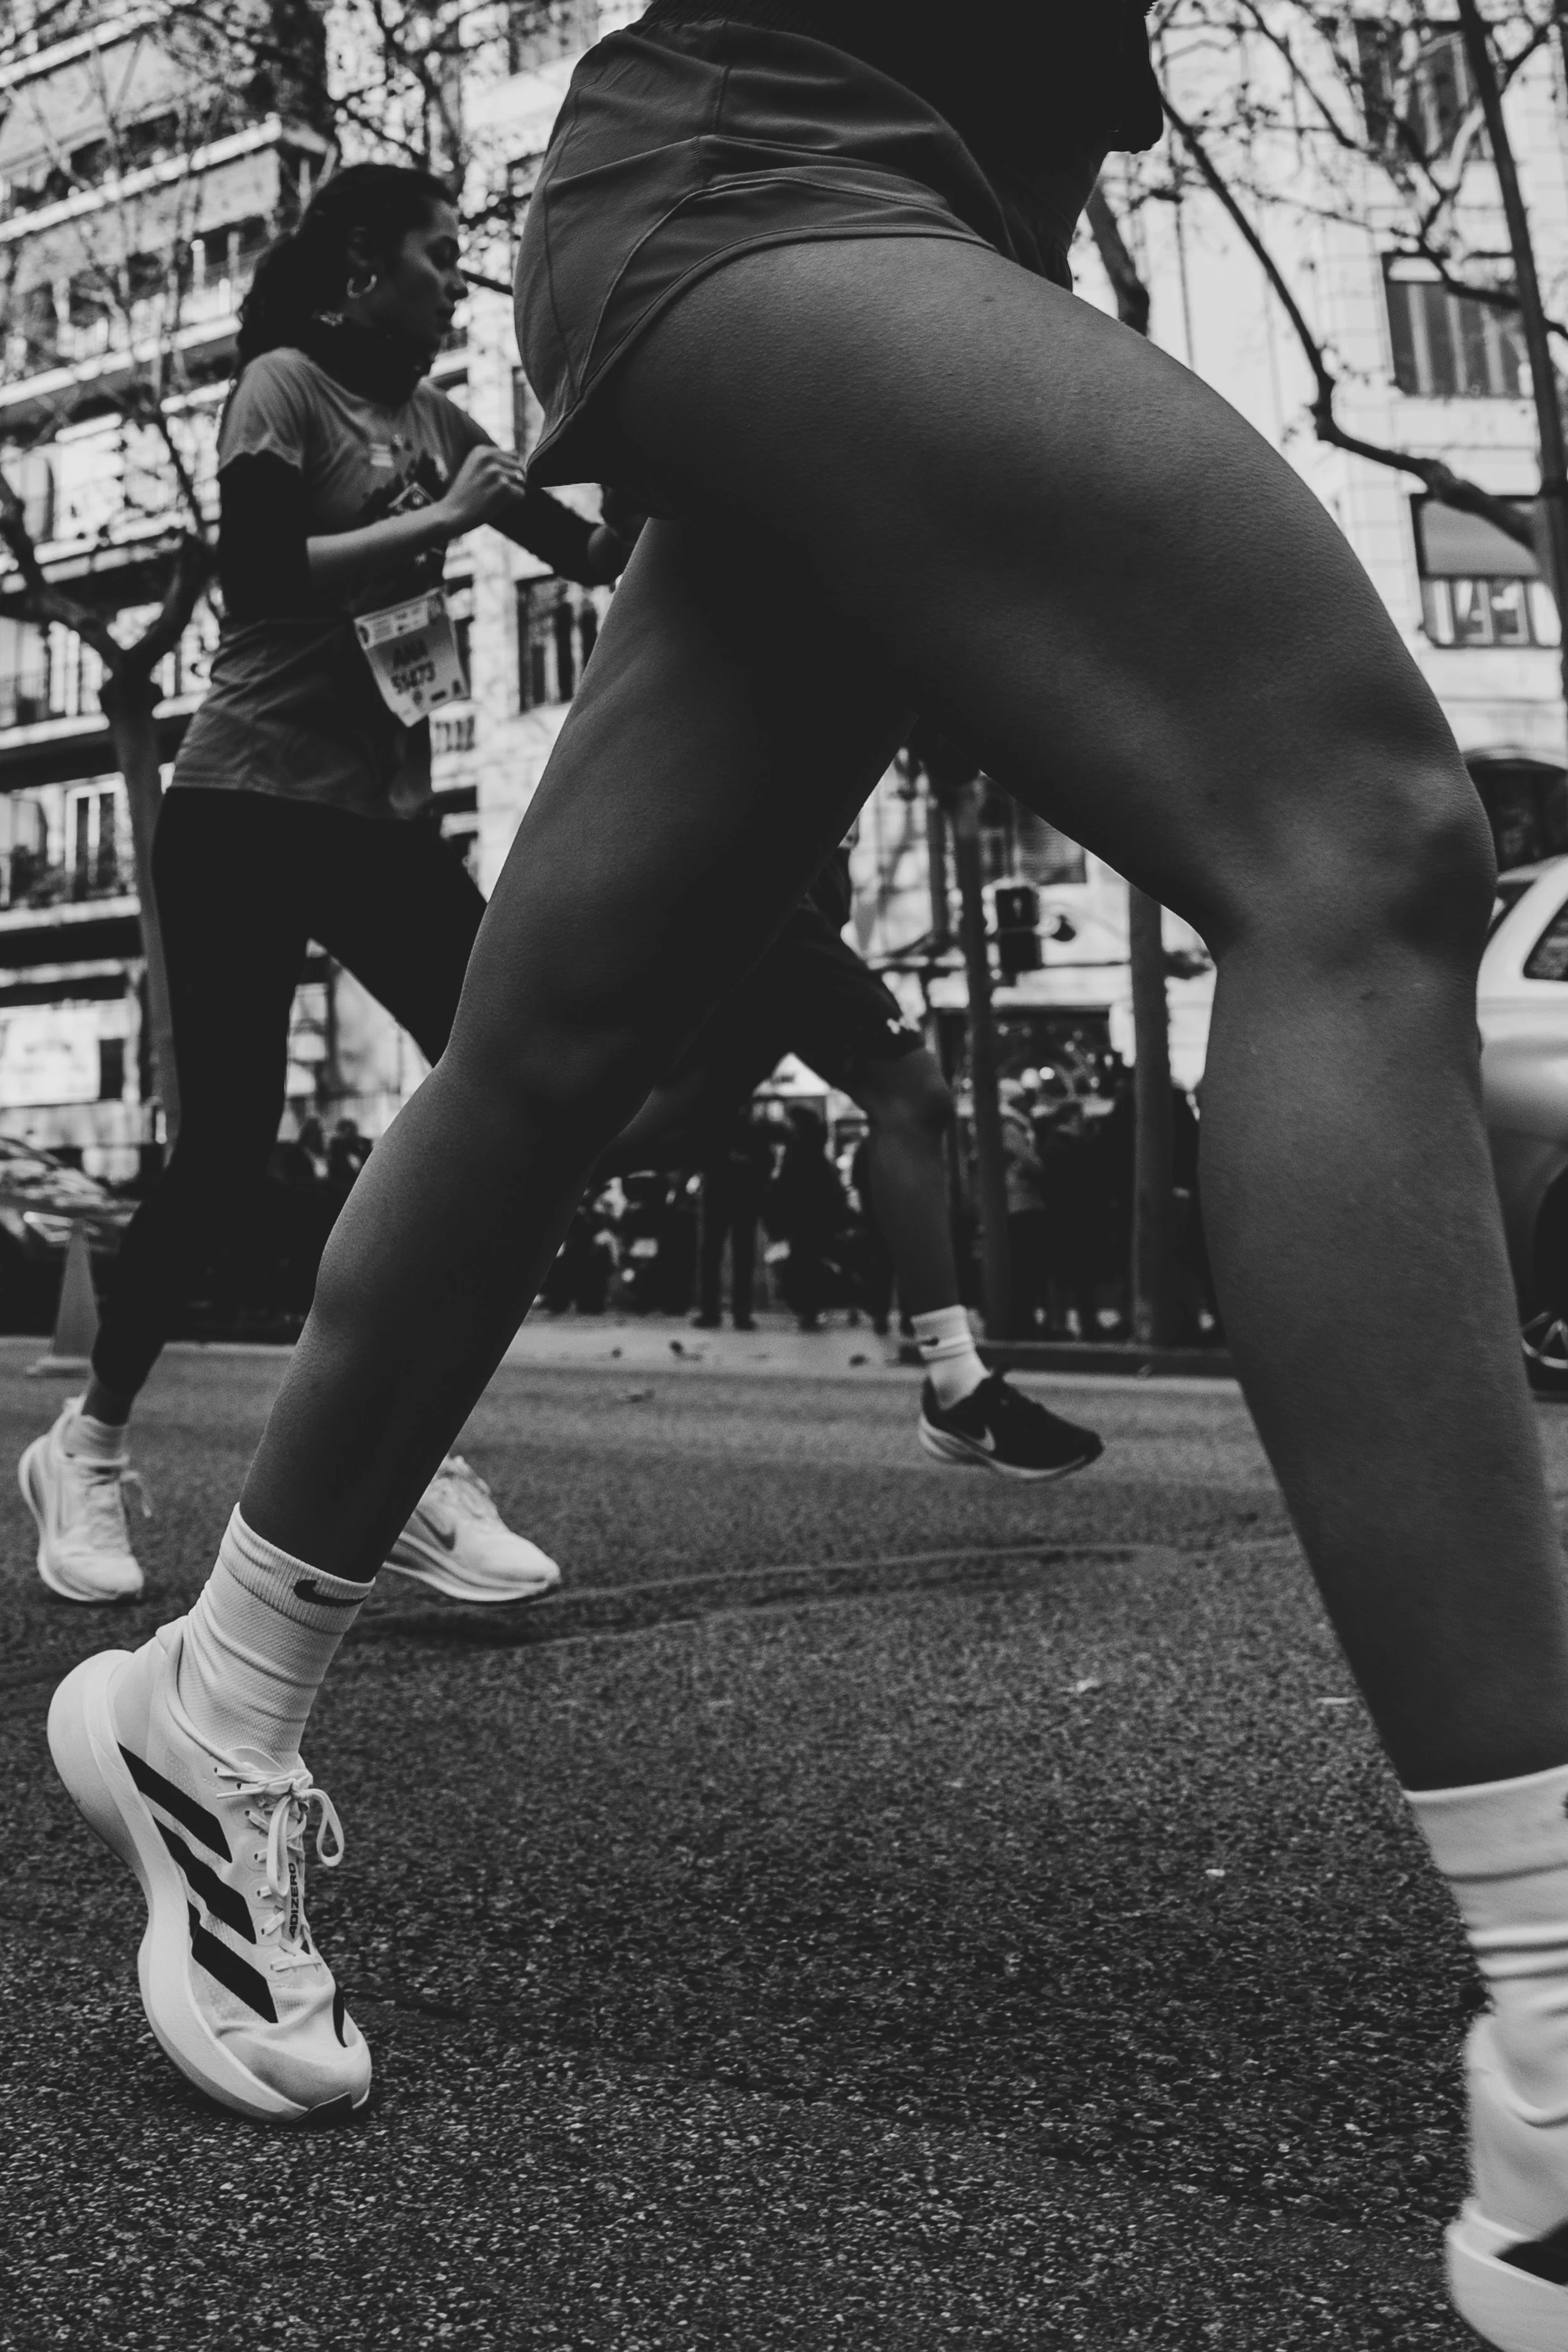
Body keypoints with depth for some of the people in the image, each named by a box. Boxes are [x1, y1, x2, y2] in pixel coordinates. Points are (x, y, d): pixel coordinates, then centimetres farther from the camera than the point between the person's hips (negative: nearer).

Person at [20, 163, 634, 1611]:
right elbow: (258, 578, -17)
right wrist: (438, 520, -14)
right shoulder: (286, 383, -3)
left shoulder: (435, 419, 16)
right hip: (247, 812, -6)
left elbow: (590, 553, 15)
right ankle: (88, 1445, 14)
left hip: (381, 817, 7)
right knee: (229, 1146, -8)